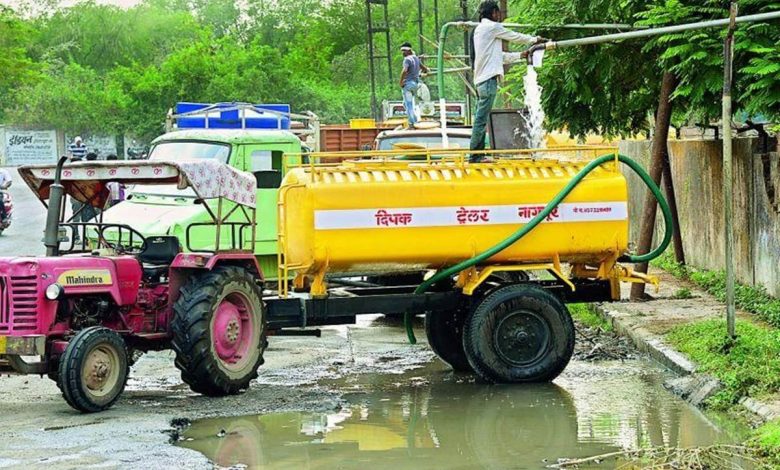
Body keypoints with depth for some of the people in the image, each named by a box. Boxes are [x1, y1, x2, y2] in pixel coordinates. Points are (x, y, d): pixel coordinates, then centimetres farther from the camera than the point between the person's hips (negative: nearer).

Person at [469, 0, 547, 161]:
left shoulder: (479, 29, 22)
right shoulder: (492, 27, -6)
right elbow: (515, 37, 5)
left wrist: (520, 55, 33)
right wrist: (535, 39, 20)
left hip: (481, 80, 10)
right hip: (489, 79, -10)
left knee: (481, 119, 9)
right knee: (481, 119, -10)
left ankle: (478, 155, 10)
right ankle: (475, 156, -11)